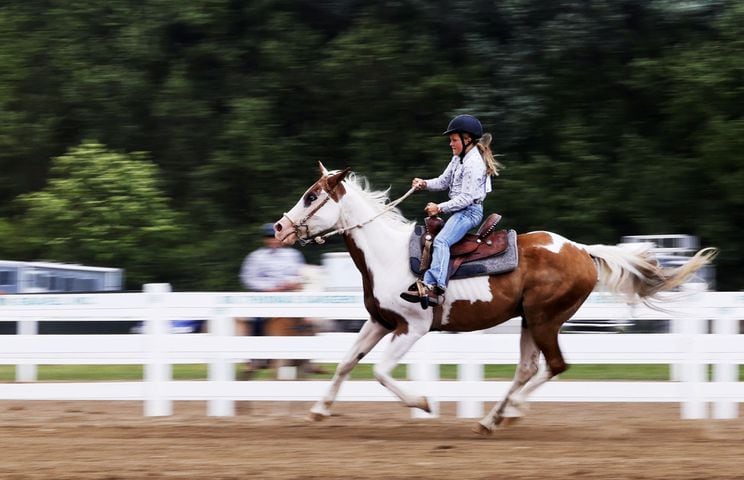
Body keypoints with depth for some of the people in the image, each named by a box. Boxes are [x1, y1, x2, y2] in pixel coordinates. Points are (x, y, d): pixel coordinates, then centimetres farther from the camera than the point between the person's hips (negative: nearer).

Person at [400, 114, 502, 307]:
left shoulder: (474, 163, -15)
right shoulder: (458, 159, 16)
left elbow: (467, 197, -19)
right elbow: (443, 182, 21)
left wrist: (440, 208, -18)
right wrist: (425, 184, 2)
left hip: (470, 211, -11)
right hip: (459, 210, 11)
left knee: (441, 241, -27)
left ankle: (436, 287, -40)